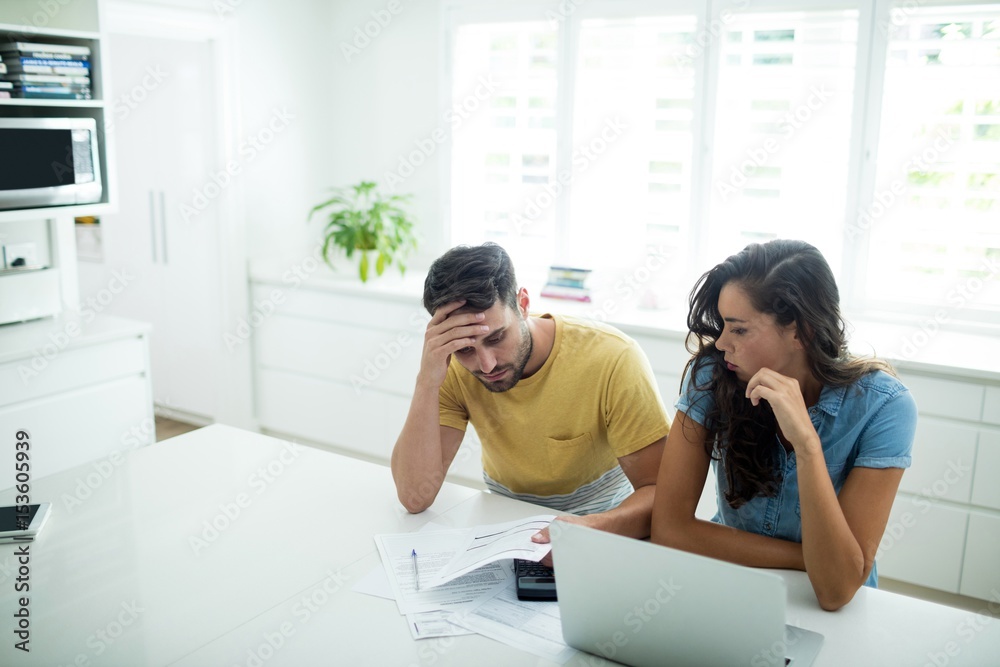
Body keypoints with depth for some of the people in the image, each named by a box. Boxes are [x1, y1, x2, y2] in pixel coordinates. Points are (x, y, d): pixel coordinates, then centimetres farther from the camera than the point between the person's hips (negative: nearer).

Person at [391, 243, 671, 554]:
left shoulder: (613, 358, -23)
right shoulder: (452, 368, -14)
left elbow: (660, 492, -20)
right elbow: (415, 496, -21)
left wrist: (591, 528, -40)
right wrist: (428, 379, -30)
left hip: (604, 525, -1)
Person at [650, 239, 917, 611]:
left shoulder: (882, 406, -18)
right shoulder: (713, 374, -14)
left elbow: (837, 590, -23)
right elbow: (669, 527, -17)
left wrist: (806, 444, -33)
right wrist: (813, 560, -18)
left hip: (835, 617, 0)